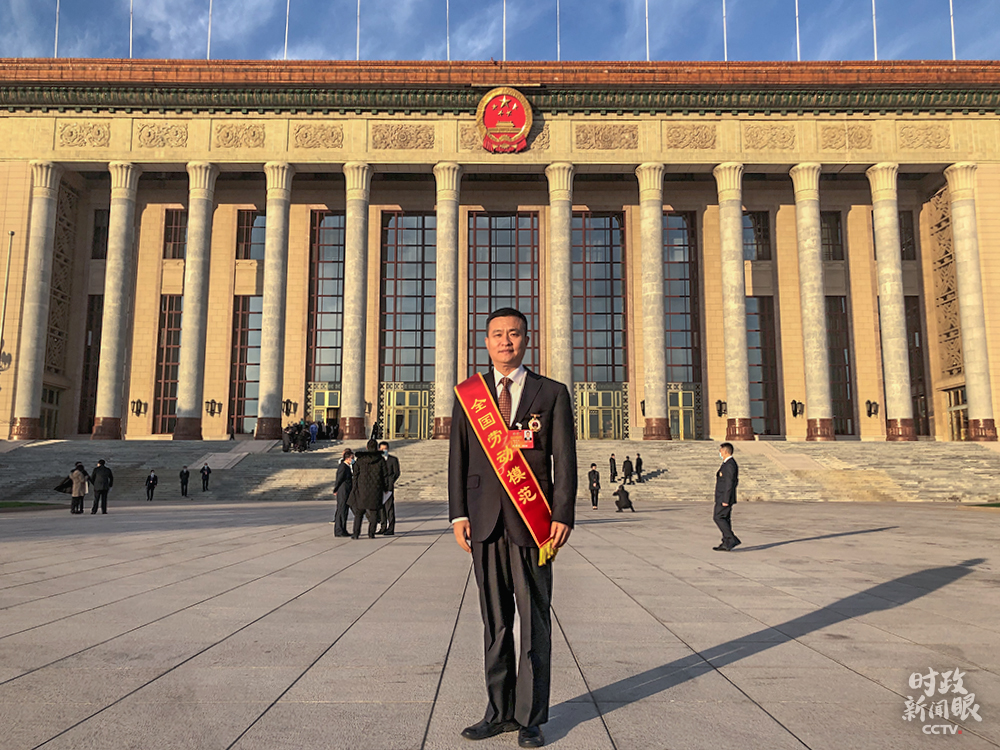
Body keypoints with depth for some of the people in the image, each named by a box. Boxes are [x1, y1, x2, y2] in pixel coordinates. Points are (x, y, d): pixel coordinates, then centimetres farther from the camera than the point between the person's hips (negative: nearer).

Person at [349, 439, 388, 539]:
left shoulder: (360, 459, 1)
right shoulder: (381, 459, -2)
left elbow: (356, 474, 3)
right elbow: (385, 475, -1)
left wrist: (355, 488, 10)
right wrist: (385, 487, 9)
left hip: (362, 489, 1)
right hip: (376, 489, -1)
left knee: (358, 512, 9)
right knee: (374, 512, 8)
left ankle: (356, 533, 4)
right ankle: (371, 533, 5)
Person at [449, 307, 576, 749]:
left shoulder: (552, 393, 5)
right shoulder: (468, 394, 10)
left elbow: (564, 460, 1)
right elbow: (458, 458, 8)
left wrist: (562, 516, -8)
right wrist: (458, 515, 1)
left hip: (532, 520, -2)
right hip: (485, 519, 2)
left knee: (534, 622, 3)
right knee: (494, 621, 10)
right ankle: (499, 712, 22)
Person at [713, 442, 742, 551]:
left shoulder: (729, 464, -18)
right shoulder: (729, 463, 15)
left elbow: (729, 483, -22)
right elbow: (735, 482, 21)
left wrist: (725, 500, -22)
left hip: (724, 498, -10)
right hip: (723, 497, 10)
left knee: (718, 517, -9)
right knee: (724, 519, 10)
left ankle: (732, 539, -9)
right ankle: (726, 544, 12)